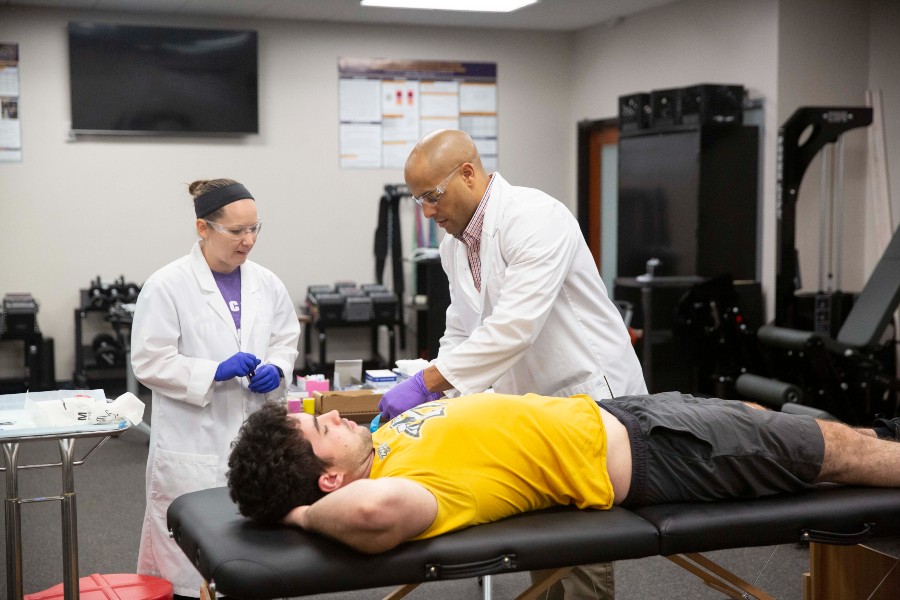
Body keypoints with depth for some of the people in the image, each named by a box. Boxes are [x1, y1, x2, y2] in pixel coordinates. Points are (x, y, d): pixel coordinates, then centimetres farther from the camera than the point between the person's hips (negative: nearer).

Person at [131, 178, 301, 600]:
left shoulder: (266, 283, 6)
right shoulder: (167, 286, -8)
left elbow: (286, 340, 17)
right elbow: (149, 362, -10)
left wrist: (276, 369, -5)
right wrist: (215, 372, -20)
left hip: (256, 438, 5)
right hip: (194, 446, -4)